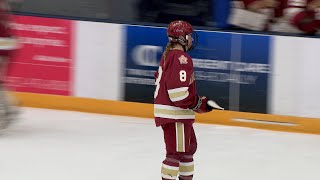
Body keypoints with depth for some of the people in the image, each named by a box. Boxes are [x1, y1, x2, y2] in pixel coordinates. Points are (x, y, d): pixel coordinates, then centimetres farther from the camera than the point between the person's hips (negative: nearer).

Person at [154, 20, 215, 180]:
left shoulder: (168, 55, 12)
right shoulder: (181, 58, -20)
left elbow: (160, 78, 22)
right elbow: (178, 91, -26)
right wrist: (199, 104, -15)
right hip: (174, 114, -11)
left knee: (189, 147, 22)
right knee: (176, 152, -8)